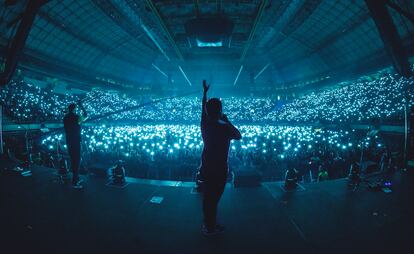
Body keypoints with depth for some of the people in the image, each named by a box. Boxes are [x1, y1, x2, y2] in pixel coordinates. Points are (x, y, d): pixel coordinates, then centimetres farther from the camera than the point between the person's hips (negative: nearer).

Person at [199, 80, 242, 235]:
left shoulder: (205, 124, -5)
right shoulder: (224, 128, -21)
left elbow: (203, 109, 13)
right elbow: (239, 136, -5)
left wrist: (205, 92, 24)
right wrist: (227, 121, -4)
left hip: (206, 167, 7)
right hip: (219, 169, -6)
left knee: (207, 196, 18)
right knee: (214, 198, 5)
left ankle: (207, 224, 33)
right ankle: (211, 228, 19)